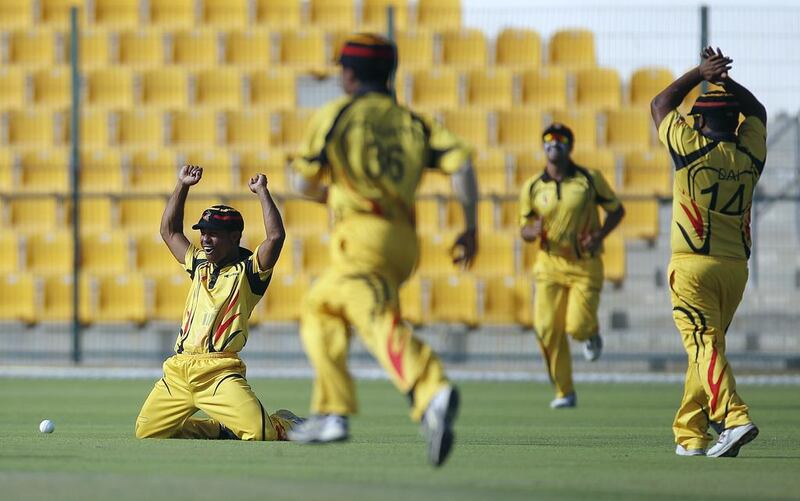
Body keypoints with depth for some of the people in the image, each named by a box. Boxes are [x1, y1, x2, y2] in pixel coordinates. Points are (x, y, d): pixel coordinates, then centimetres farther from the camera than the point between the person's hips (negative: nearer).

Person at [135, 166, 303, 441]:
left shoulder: (248, 269, 1)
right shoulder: (199, 263, 21)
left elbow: (276, 236, -15)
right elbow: (169, 231, 30)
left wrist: (262, 191, -5)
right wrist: (182, 185, 23)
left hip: (219, 372, -7)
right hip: (178, 370, 7)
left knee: (259, 433, -24)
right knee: (146, 432, 0)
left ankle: (285, 425, 16)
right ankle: (222, 428, 20)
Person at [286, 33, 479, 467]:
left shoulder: (334, 114, 9)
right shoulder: (412, 122, 20)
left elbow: (304, 183, 9)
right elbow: (461, 163, 5)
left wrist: (326, 192, 32)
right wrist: (470, 228, 5)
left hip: (360, 235, -7)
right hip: (404, 240, 7)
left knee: (380, 323, -26)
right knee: (318, 309, 26)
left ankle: (433, 394, -53)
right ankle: (331, 413, 21)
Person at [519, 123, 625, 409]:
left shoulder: (590, 179, -3)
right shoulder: (532, 188, 2)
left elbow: (616, 210, 7)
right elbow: (524, 230, 10)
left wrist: (600, 235, -11)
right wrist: (533, 231, -15)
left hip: (586, 265, -2)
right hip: (550, 265, 2)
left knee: (577, 327, -15)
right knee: (547, 329, -7)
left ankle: (592, 333, 25)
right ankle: (565, 393, 8)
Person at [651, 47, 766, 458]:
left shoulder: (692, 148, -6)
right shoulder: (749, 154, 7)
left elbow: (660, 105, 10)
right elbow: (757, 111, 27)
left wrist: (700, 74, 14)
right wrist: (725, 80, 17)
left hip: (692, 265, -5)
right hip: (736, 267, 5)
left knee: (704, 345, -11)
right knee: (707, 346, 14)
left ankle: (734, 417, -30)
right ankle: (690, 434, 17)